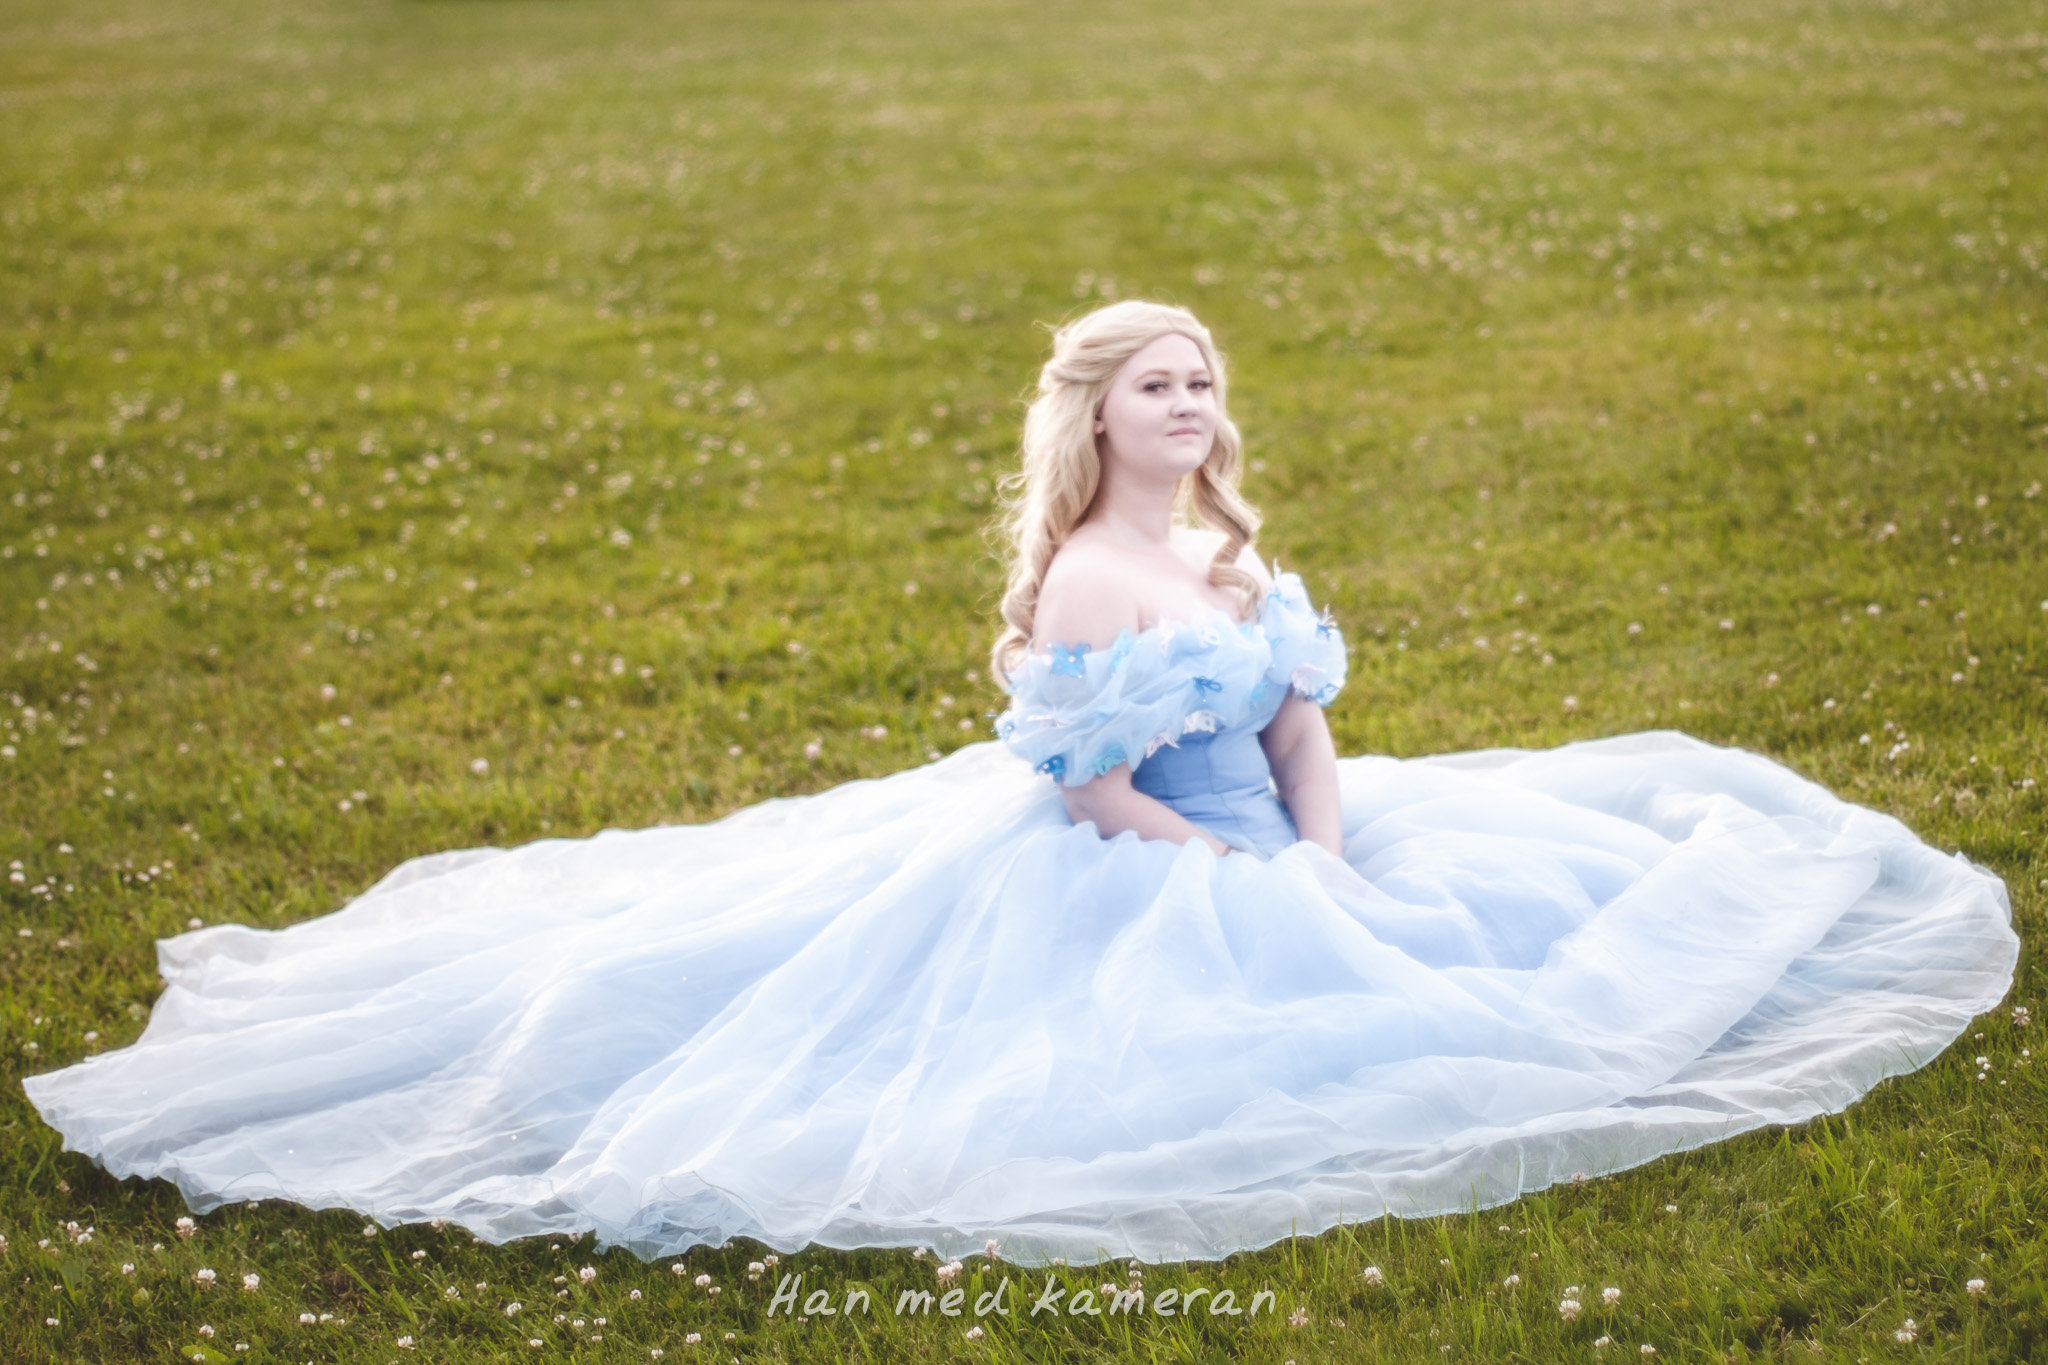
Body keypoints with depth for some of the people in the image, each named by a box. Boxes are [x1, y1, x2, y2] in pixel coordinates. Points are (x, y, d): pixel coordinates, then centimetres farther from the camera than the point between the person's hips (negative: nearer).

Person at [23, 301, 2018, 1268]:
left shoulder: (1237, 554, 7)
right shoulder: (1081, 585, -21)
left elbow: (1306, 739, 6)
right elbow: (1099, 795, -23)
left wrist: (1326, 866, -12)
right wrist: (1263, 890, -21)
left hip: (1276, 868, 9)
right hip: (1119, 898, -9)